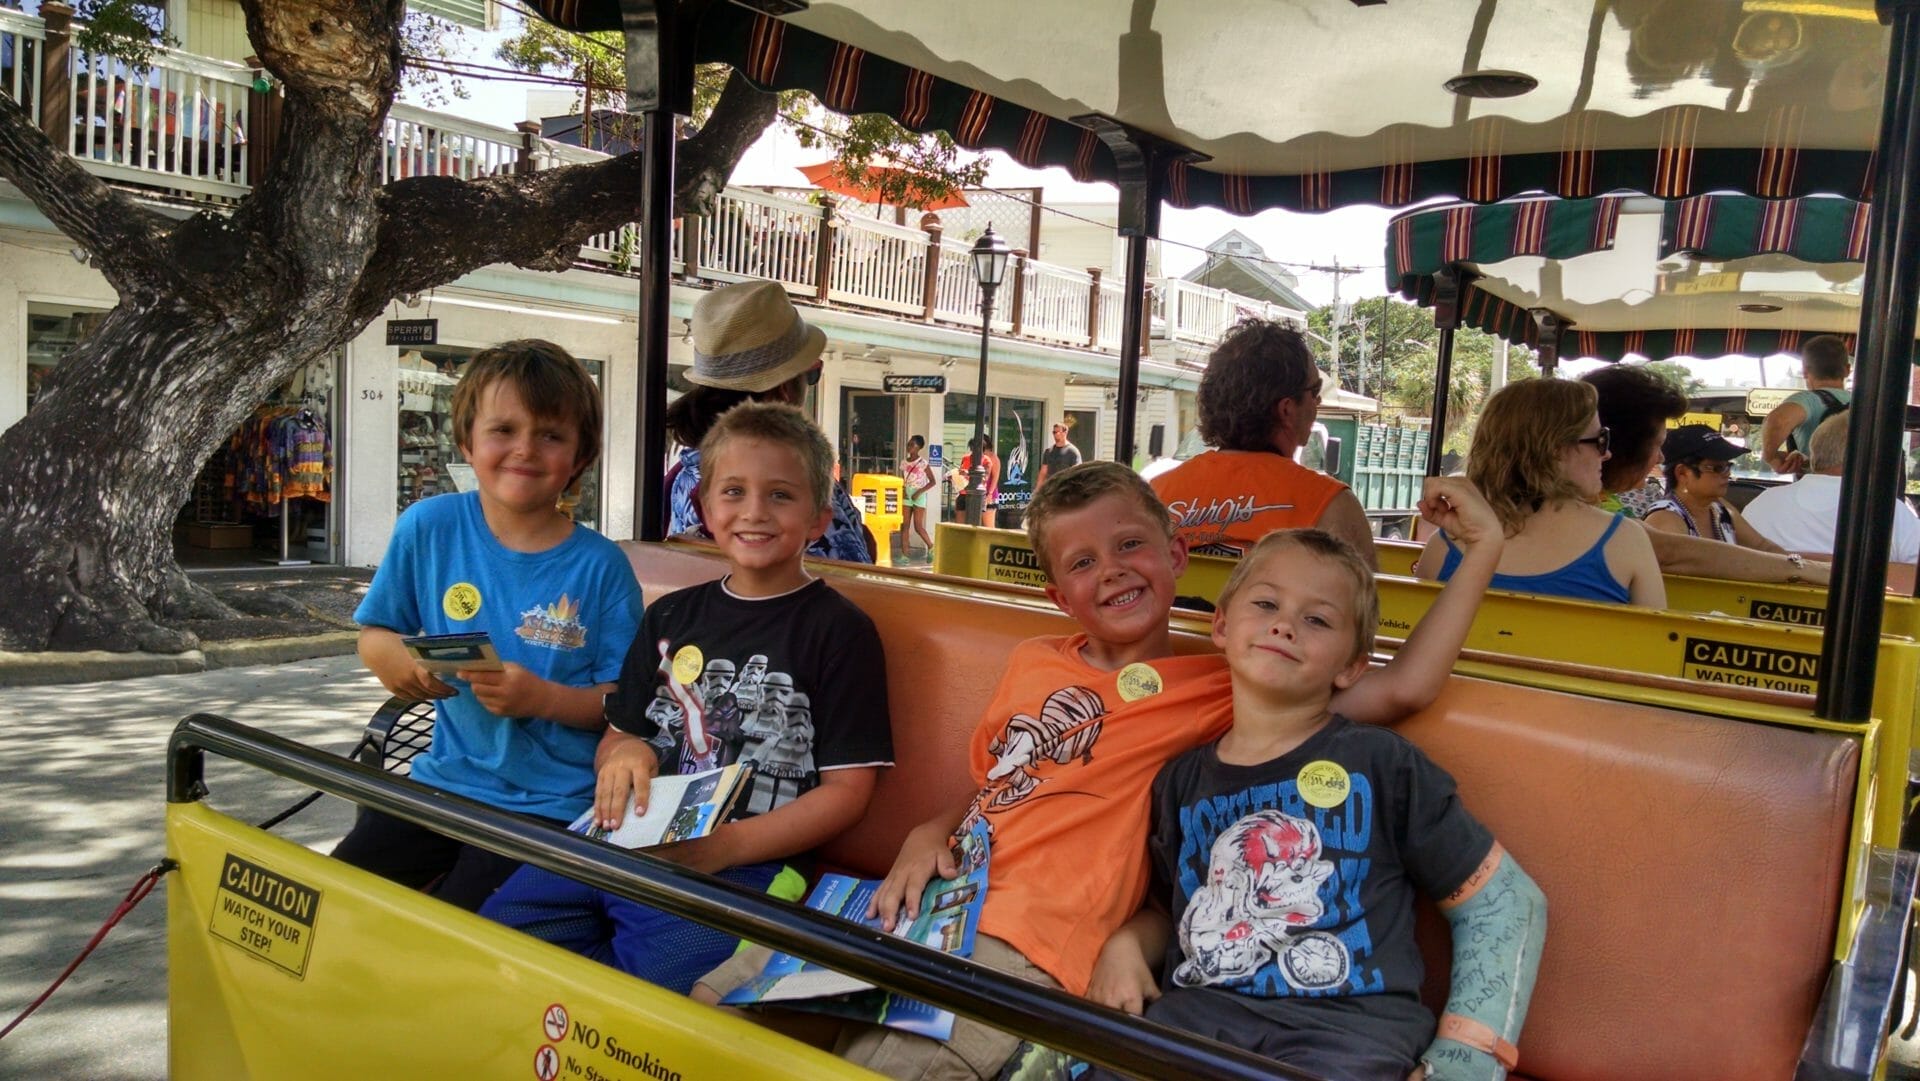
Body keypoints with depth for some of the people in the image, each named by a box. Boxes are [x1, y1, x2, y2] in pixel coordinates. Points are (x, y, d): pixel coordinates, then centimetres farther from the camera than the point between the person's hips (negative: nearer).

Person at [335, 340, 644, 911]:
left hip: (552, 805, -3)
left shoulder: (600, 565, -8)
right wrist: (399, 658, -13)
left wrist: (544, 698, -24)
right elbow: (373, 636, 10)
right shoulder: (429, 526, 0)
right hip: (446, 779, 4)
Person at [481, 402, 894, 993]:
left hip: (742, 862, -5)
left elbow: (847, 789, -5)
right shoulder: (671, 616, 17)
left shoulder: (840, 630, -1)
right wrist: (623, 754, -3)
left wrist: (724, 846, -16)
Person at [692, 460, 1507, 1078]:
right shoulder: (1034, 662, 15)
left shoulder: (1218, 689, -1)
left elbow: (1400, 689, -9)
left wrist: (1483, 547, -8)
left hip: (1020, 954, -6)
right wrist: (927, 835, 3)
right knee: (714, 1002, 6)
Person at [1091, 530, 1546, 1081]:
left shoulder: (1382, 764, 2)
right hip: (1195, 1010, 2)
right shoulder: (1180, 781, 12)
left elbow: (1508, 903, 5)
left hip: (1345, 1022, -1)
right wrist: (1125, 944, 3)